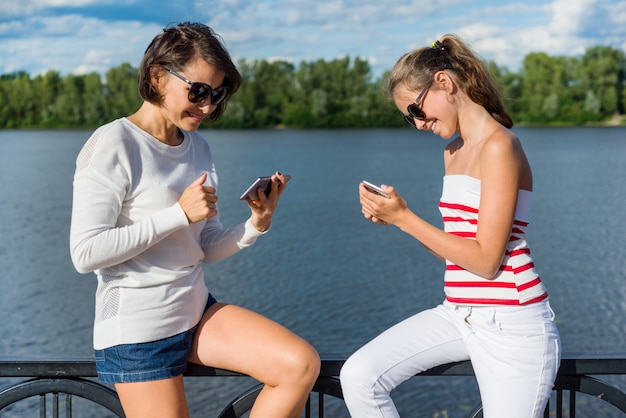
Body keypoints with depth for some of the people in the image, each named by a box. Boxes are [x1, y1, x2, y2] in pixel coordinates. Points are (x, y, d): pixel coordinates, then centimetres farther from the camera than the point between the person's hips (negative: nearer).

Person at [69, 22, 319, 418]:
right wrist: (179, 213, -21)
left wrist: (257, 224, -11)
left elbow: (208, 248, 8)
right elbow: (86, 252, -21)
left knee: (301, 364, -11)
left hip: (196, 310, 7)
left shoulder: (198, 147, 8)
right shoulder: (113, 144, -14)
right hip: (138, 331, -7)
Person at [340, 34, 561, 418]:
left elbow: (485, 260, -17)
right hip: (458, 313, 8)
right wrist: (394, 216, -1)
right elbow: (457, 249, 12)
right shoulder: (453, 152, 15)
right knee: (358, 376, -11)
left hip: (511, 325, -8)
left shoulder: (499, 145, -12)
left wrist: (405, 217, -14)